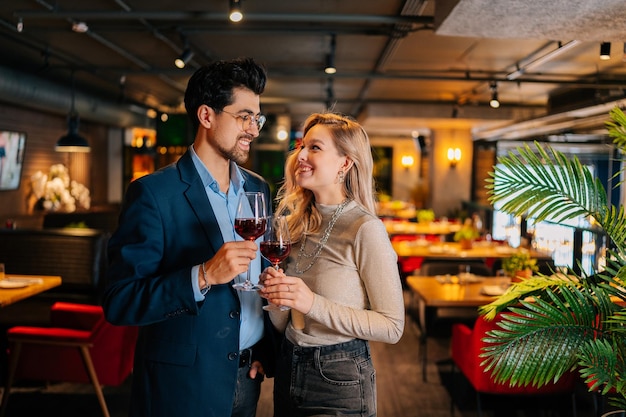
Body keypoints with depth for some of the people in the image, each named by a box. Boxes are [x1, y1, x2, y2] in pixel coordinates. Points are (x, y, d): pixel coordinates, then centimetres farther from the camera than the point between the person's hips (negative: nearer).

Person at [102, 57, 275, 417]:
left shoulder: (258, 189, 6)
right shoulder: (154, 192, -14)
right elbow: (119, 303, -18)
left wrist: (267, 349, 6)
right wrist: (203, 276, -29)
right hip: (184, 384, -5)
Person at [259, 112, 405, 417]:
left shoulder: (364, 228, -17)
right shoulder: (297, 223, 3)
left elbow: (392, 327, -18)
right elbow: (283, 324, 9)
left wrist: (313, 303, -25)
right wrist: (275, 294, -13)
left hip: (339, 381, -6)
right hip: (288, 369, 6)